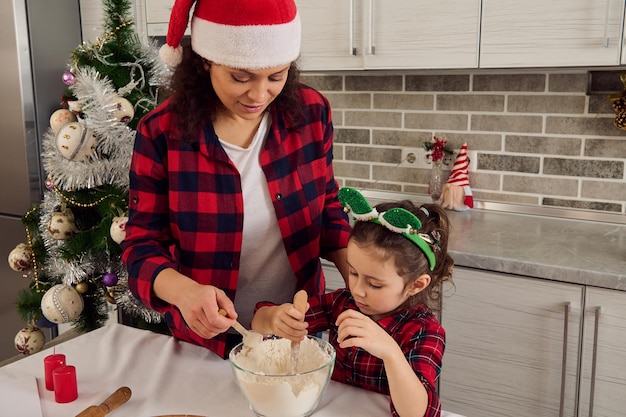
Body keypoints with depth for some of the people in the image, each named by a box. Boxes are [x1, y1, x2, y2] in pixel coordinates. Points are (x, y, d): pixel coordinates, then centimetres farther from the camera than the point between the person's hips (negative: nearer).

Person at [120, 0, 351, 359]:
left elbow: (327, 206, 2)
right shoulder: (161, 133, -18)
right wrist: (183, 291, -33)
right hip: (208, 337, -2)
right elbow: (142, 246, -13)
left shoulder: (311, 112, -11)